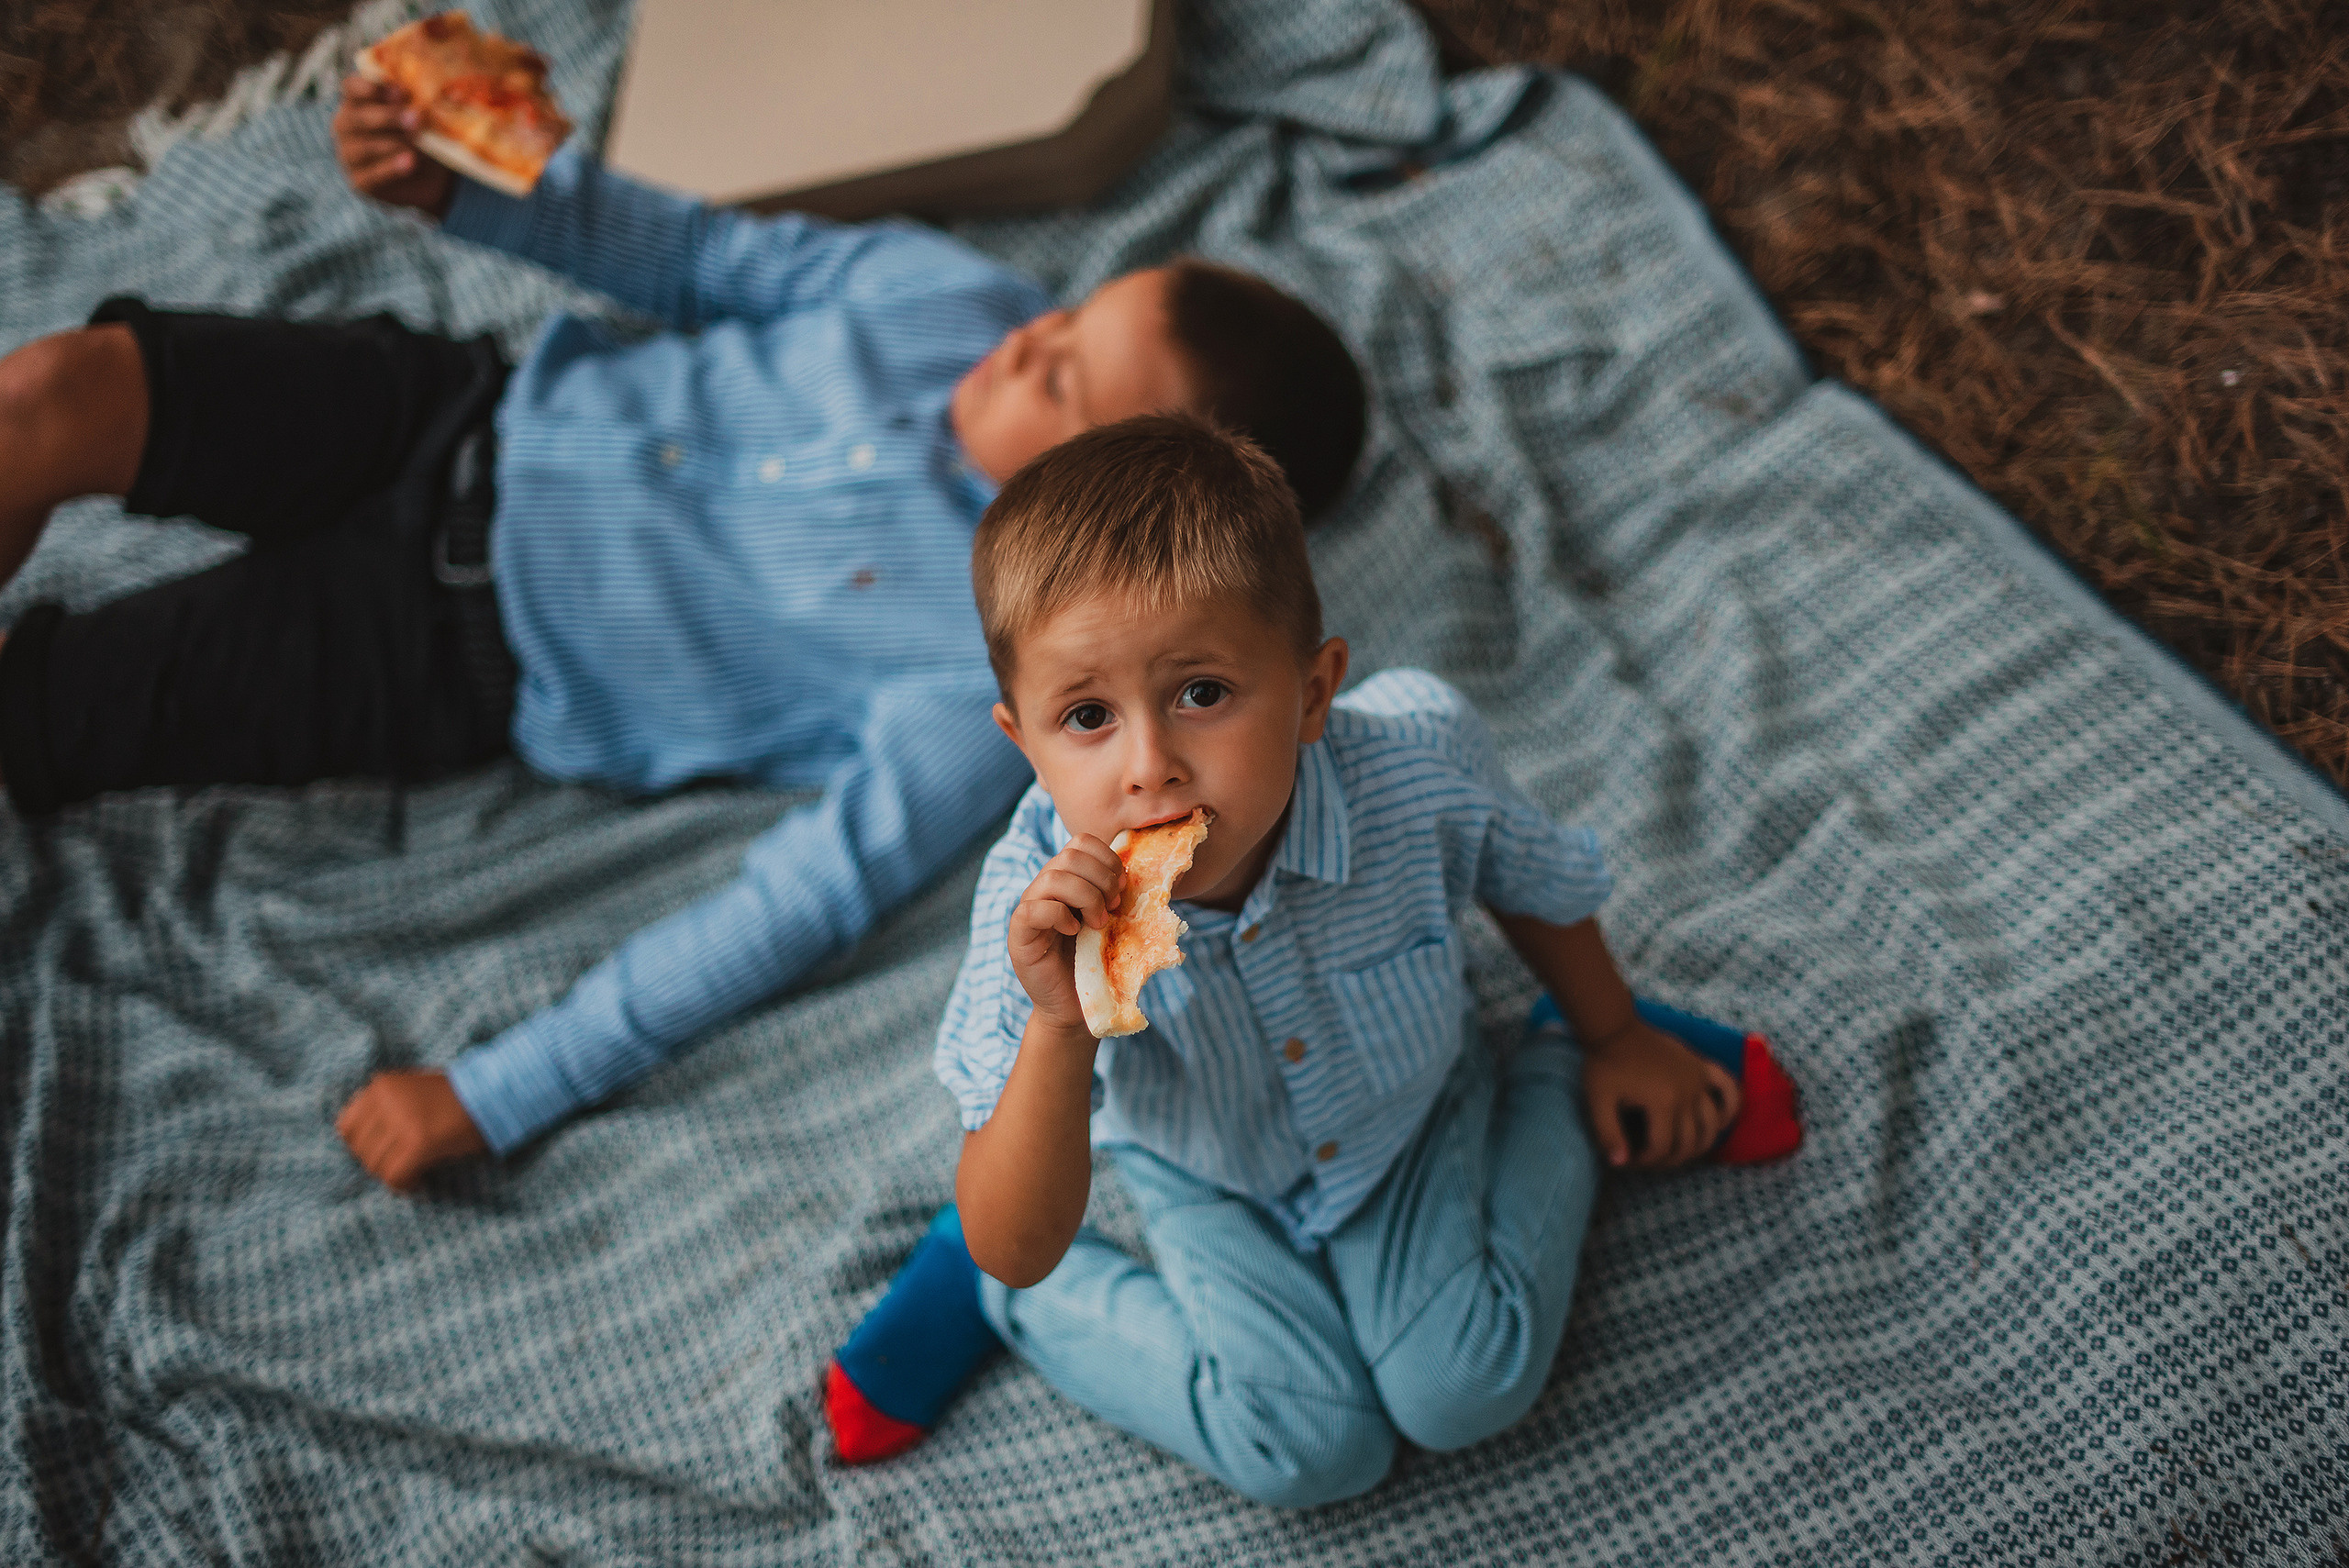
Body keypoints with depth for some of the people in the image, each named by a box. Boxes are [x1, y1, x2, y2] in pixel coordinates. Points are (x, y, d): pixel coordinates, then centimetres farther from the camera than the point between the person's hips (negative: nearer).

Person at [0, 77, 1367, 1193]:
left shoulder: (1011, 659, -24)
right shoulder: (956, 292, -7)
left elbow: (814, 897, -26)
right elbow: (712, 259, 6)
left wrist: (492, 1096, -27)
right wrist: (457, 188, -10)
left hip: (469, 649, -4)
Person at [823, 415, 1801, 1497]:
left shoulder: (1417, 760, -33)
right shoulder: (1039, 907, -36)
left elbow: (1533, 879, -6)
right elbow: (1015, 1244, -35)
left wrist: (1616, 1040, 11)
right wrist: (1059, 1031, -52)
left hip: (1407, 1115, 1)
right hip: (1206, 1174, -1)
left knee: (1463, 1391, -12)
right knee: (1310, 1450, -11)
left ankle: (1556, 1087, 13)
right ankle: (984, 1299, 10)